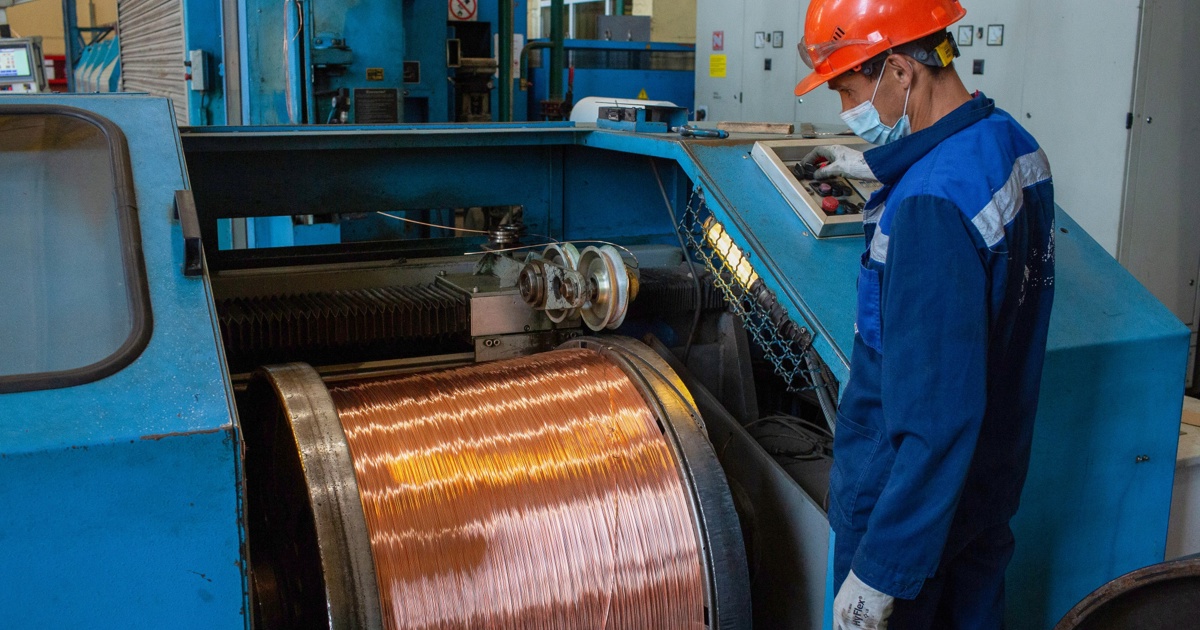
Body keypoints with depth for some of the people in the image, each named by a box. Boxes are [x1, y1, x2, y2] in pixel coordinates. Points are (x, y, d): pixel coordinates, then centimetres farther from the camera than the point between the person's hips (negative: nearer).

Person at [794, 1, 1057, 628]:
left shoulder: (931, 206, -31)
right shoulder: (1014, 142, -2)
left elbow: (937, 416, -31)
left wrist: (878, 573, -25)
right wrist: (878, 167, 38)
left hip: (911, 496, -9)